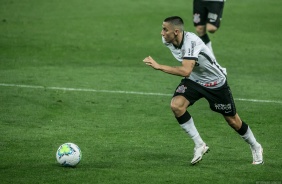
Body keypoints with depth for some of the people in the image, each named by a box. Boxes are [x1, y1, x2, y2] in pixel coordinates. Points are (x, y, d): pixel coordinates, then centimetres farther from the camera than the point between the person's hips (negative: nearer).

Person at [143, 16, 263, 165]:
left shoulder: (191, 42, -36)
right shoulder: (167, 40, -13)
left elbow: (186, 71, -47)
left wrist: (159, 66, -47)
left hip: (215, 82, -6)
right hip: (193, 80, 6)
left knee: (232, 120, 6)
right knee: (176, 105, -21)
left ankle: (255, 147, 33)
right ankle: (199, 145, -8)